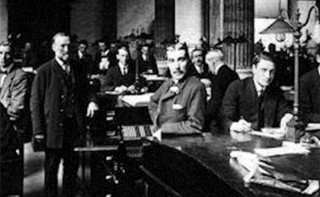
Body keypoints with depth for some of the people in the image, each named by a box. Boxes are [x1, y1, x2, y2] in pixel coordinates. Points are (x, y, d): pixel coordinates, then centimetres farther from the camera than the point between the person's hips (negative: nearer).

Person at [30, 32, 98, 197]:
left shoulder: (77, 68, 9)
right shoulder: (45, 71, -6)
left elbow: (85, 90, 18)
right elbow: (36, 102, -6)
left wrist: (91, 101, -6)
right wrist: (38, 130, -11)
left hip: (75, 126, 4)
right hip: (54, 127, -4)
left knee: (72, 165, 13)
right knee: (51, 167, 9)